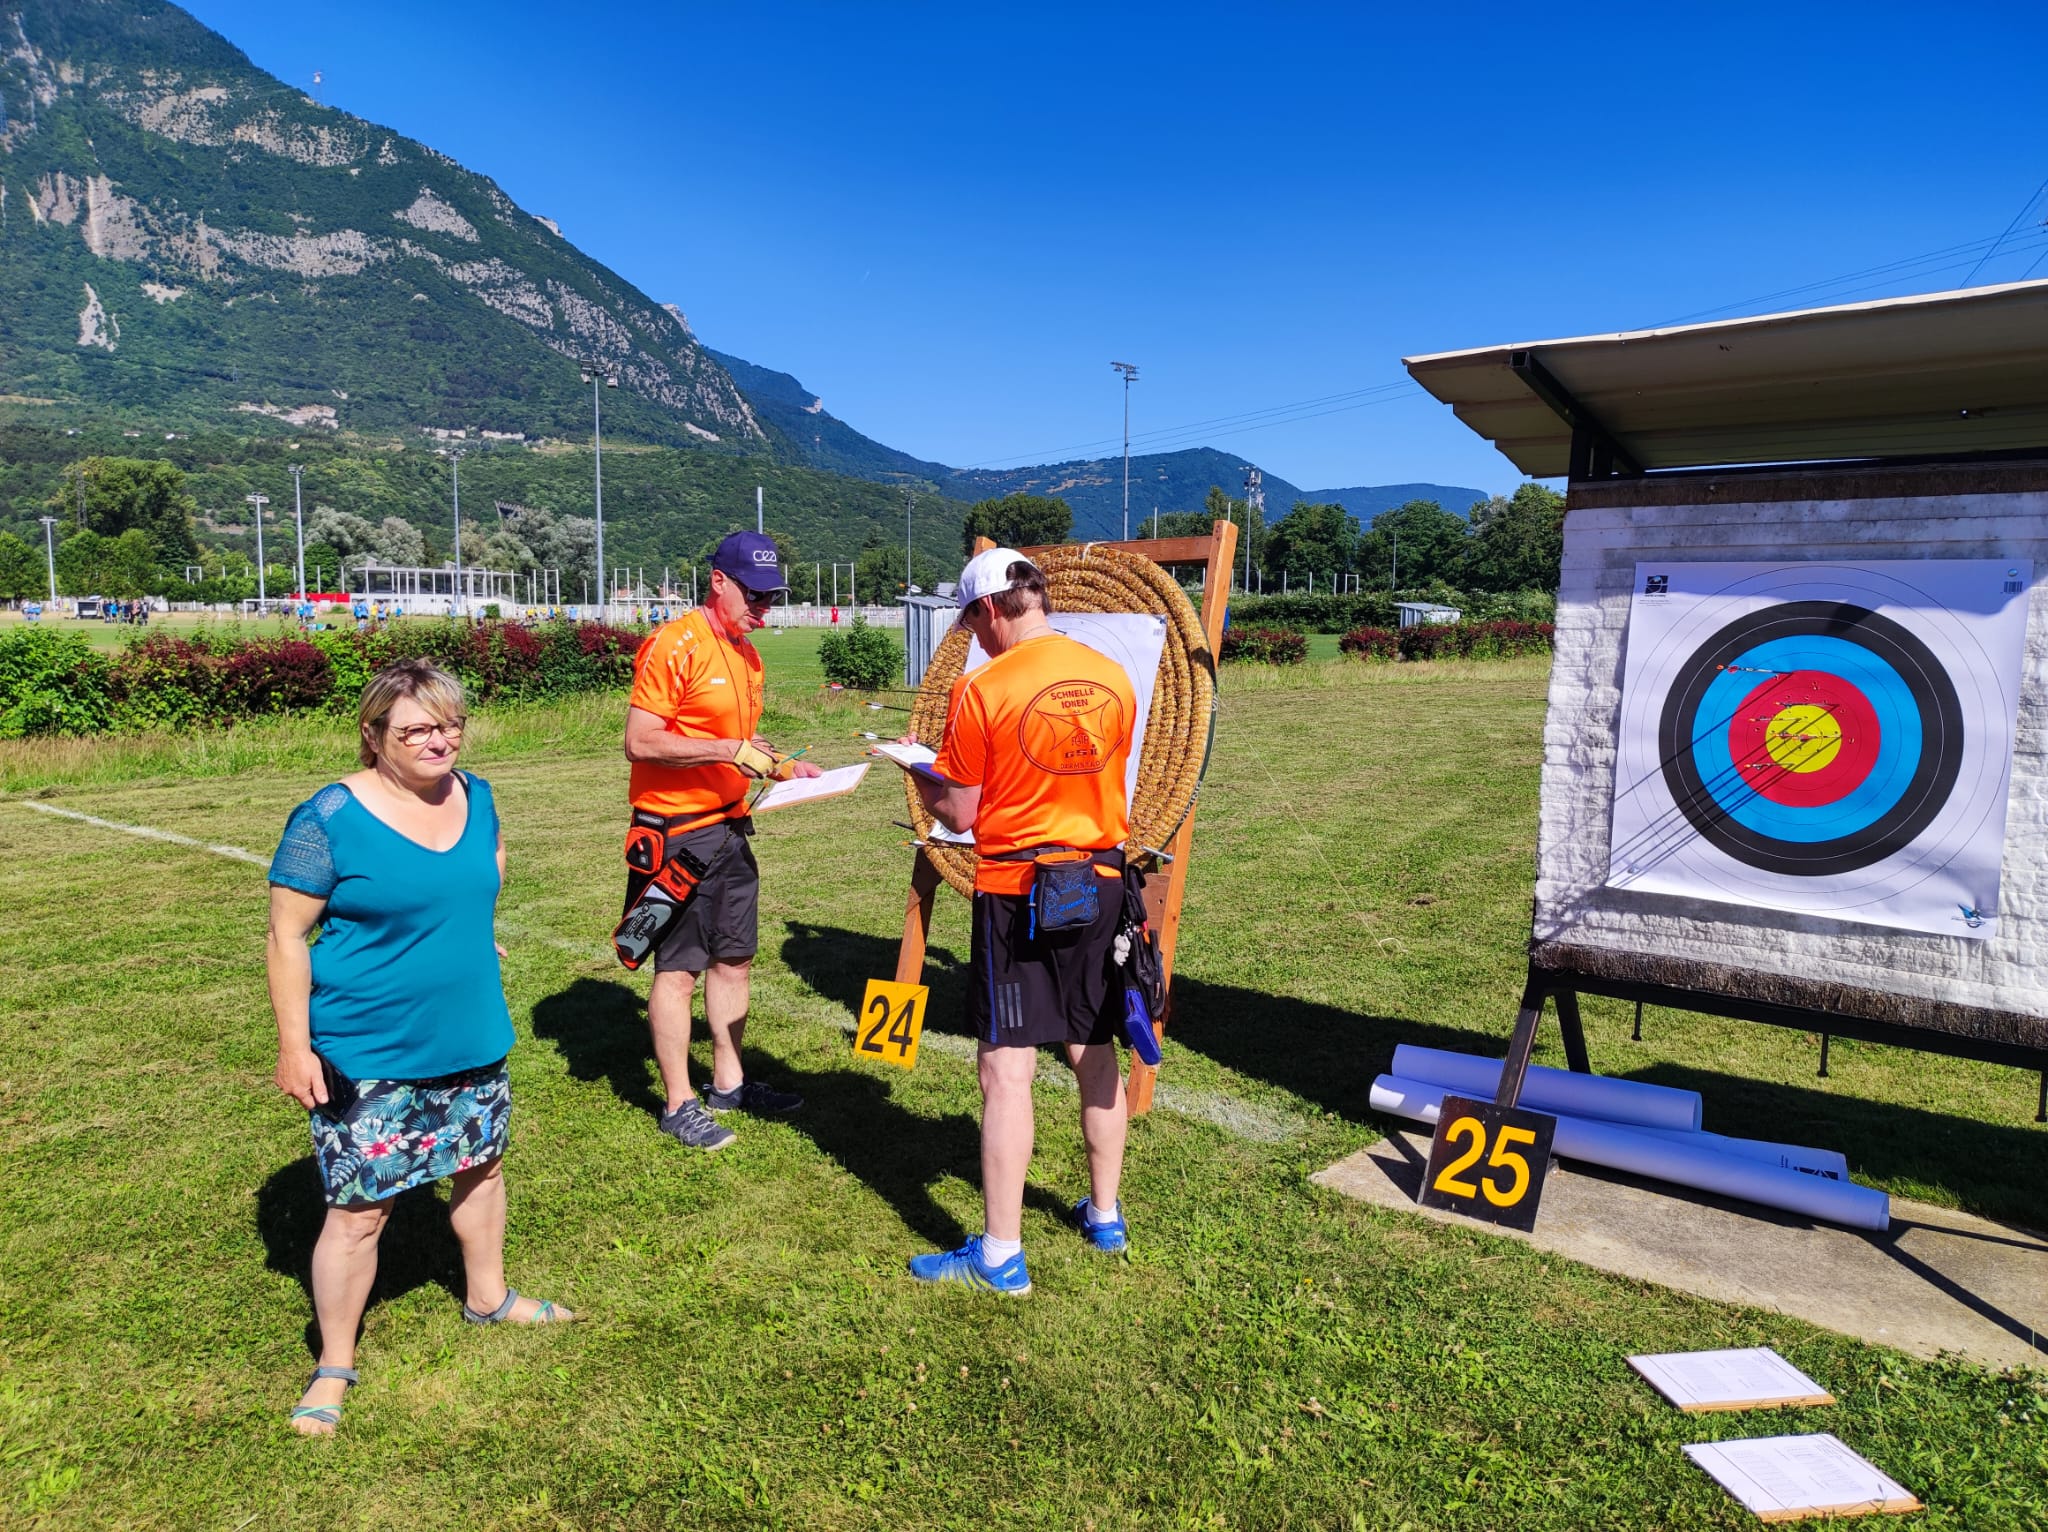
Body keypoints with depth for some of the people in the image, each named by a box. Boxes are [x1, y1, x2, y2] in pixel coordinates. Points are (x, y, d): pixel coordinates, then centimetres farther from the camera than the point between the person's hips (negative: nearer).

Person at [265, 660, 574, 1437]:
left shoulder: (475, 797, -1)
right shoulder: (330, 818, -17)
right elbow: (286, 936, -13)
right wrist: (294, 1045, -15)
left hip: (472, 1041, 6)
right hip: (366, 1057, -6)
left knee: (481, 1166, 21)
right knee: (357, 1211, 3)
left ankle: (487, 1297, 45)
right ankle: (334, 1367, 25)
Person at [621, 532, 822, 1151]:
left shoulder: (746, 655, 14)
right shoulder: (673, 646, -13)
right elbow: (640, 741, -19)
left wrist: (780, 765, 8)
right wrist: (732, 750, -23)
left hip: (729, 828, 8)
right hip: (678, 832, -8)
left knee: (733, 959, 14)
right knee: (678, 969, 1)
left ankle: (729, 1082, 28)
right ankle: (678, 1104, 13)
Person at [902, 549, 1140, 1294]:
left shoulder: (981, 690, -14)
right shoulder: (1113, 679, 2)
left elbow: (960, 814, -9)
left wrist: (918, 772, 9)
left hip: (1017, 890, -5)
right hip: (1100, 883, 6)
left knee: (1007, 1069, 1)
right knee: (1095, 1052, 17)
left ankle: (1000, 1255, 9)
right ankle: (1105, 1214, 33)